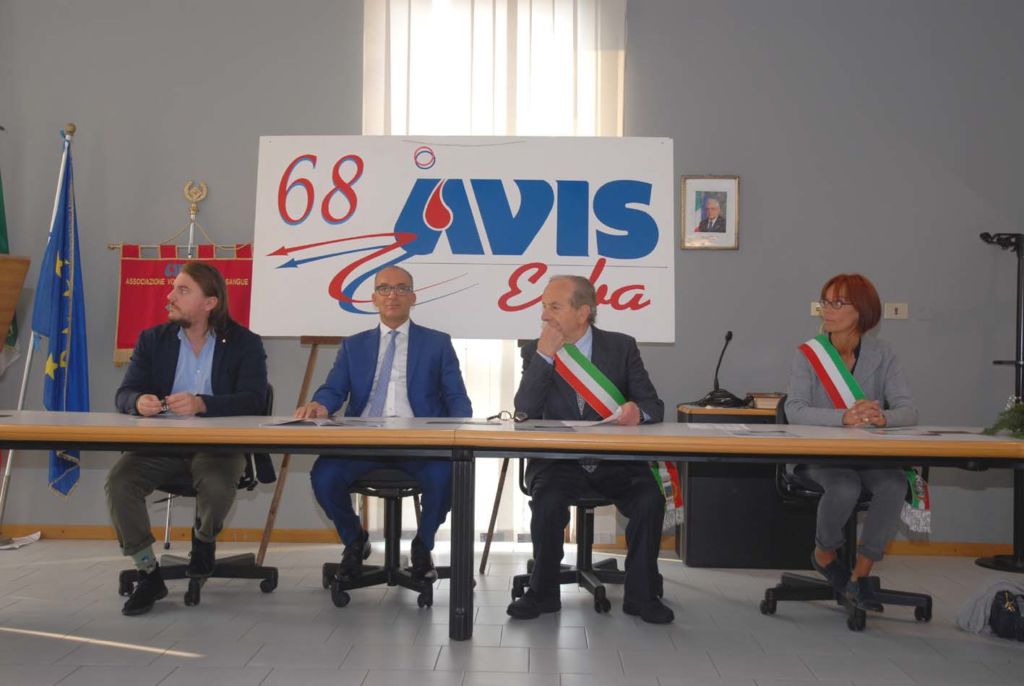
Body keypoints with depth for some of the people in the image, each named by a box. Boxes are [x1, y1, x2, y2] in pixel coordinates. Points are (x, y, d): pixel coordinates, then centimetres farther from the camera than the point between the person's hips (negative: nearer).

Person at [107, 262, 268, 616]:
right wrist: (139, 402, -24)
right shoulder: (153, 339, 9)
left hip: (218, 445, -3)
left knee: (217, 485, -34)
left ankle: (203, 539, 6)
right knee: (119, 480, -24)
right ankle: (148, 574, -5)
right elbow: (124, 394, 3)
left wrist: (201, 404, -31)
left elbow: (253, 399, -14)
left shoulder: (245, 343, -1)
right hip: (161, 445, 3)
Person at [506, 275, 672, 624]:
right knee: (547, 500, -31)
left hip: (616, 461, 0)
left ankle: (640, 595, -6)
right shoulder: (536, 351, 4)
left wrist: (638, 411, -24)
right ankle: (543, 593, -8)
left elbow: (654, 406, 1)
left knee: (650, 500, -27)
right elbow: (525, 410, -9)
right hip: (558, 460, 0)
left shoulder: (621, 347, 3)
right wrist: (544, 355, -17)